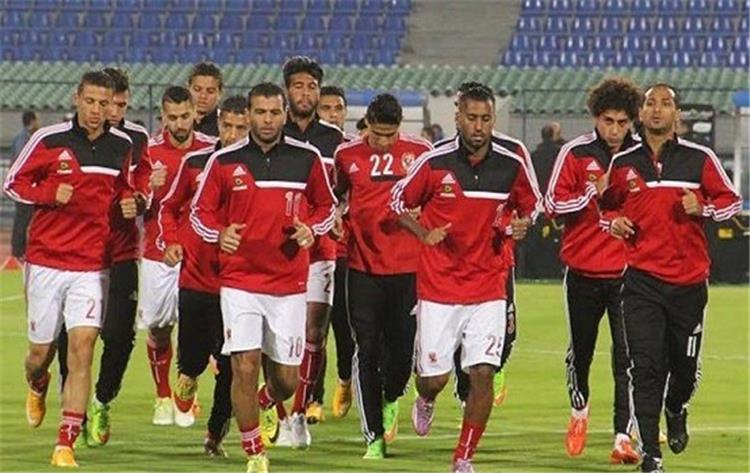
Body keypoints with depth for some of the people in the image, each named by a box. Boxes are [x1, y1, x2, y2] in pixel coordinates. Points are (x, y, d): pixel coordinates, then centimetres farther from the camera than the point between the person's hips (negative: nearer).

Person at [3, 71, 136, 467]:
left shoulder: (121, 145, 5)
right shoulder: (48, 140, -5)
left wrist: (128, 203, -1)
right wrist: (51, 193, -16)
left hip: (92, 266, 1)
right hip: (46, 261, -1)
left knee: (82, 346, -14)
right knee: (41, 350, 8)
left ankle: (66, 445, -13)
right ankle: (37, 386, 48)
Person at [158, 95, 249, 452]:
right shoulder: (195, 162, 4)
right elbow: (170, 207, 17)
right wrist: (171, 242, 1)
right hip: (195, 279, 2)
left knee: (230, 367, -4)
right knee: (193, 359, 7)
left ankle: (215, 436, 13)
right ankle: (187, 383, 43)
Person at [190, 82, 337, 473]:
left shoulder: (307, 158, 2)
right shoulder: (224, 161, 0)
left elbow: (327, 206, 14)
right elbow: (200, 211, 8)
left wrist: (311, 229, -7)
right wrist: (219, 234, -13)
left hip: (289, 283, 1)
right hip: (240, 280, -1)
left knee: (286, 379, 4)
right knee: (244, 366, -12)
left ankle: (263, 402, 41)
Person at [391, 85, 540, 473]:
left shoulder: (511, 165, -2)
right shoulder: (434, 163, -7)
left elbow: (530, 205, 15)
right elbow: (398, 201, 7)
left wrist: (520, 225, -7)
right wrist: (423, 234, -9)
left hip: (488, 288, 1)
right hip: (438, 288, -1)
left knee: (483, 374, -9)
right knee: (434, 377, 5)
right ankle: (426, 401, 44)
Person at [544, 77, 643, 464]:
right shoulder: (576, 153, -2)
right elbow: (553, 204, -5)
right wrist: (593, 193, -17)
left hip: (627, 272, 0)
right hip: (583, 271, 0)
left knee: (627, 358, -8)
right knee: (580, 351, 14)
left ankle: (623, 437, -7)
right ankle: (579, 412, 40)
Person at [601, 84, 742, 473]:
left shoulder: (699, 159, 3)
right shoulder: (622, 163, 7)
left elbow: (731, 201, 8)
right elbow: (608, 205, 20)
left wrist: (702, 208, -11)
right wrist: (613, 222, -2)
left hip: (688, 280, 0)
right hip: (642, 278, 0)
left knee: (685, 364, 8)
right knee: (646, 367, -10)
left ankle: (676, 409, 43)